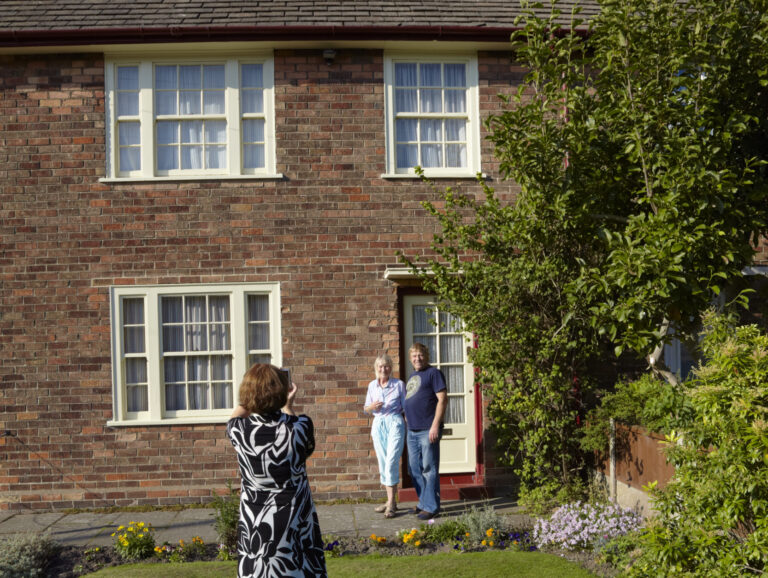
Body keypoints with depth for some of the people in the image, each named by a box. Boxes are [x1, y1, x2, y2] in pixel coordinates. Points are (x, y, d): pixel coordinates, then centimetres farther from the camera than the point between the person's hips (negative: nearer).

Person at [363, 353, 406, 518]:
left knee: (391, 462, -12)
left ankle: (391, 503, -9)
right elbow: (366, 408, 16)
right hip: (378, 424, 4)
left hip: (395, 423, -4)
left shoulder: (399, 384, 0)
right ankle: (391, 501, 18)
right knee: (383, 465, 7)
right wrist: (372, 407, -6)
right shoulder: (372, 385, 10)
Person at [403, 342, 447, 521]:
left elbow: (443, 399, -14)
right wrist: (406, 421, 18)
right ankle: (423, 502, 24)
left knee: (429, 469, -4)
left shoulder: (433, 373, -6)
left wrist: (435, 425, -19)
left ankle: (431, 507, 2)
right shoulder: (412, 376, 19)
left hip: (428, 430, -9)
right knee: (414, 470, 13)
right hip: (412, 431, 9)